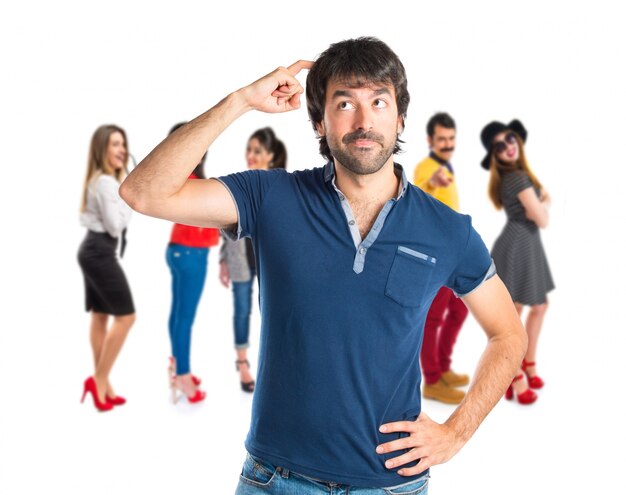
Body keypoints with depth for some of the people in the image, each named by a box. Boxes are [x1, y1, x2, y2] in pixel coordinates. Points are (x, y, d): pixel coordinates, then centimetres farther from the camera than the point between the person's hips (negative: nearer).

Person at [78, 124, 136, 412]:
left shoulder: (98, 180, 17)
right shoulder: (107, 183, -17)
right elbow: (115, 226, -19)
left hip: (93, 250, 11)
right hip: (100, 252, -11)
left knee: (100, 316, 10)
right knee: (125, 316, -7)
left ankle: (102, 384, 15)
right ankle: (99, 380, -2)